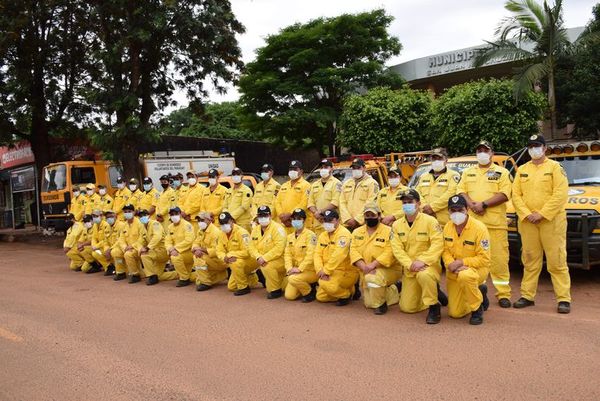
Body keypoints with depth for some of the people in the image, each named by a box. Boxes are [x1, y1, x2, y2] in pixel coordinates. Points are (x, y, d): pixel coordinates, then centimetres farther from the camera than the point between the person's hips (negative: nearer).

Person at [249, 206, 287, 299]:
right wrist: (258, 257, -16)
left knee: (267, 266, -30)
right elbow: (252, 247, 4)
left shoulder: (277, 228, -16)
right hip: (263, 261, 8)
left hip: (280, 259, -8)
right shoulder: (256, 229, 7)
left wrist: (265, 258, -28)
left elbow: (279, 248, -25)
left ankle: (276, 290, -11)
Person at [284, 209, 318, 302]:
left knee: (293, 279, -32)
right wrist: (289, 268, -10)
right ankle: (307, 286, 21)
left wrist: (299, 269, -24)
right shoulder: (290, 237, 11)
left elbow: (310, 255, -19)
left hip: (310, 271, -6)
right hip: (296, 271, 6)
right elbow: (287, 254, 6)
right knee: (289, 295, -6)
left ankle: (310, 292, -4)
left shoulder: (310, 235, -11)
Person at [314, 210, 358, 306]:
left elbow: (338, 255, -27)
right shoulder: (322, 235, 9)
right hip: (331, 273, 8)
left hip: (346, 272, -8)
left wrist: (325, 270, -24)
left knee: (325, 283, -31)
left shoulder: (343, 234, -16)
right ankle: (345, 290, 24)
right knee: (320, 297, 5)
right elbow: (318, 254, 2)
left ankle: (346, 295, -2)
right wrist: (320, 270, -15)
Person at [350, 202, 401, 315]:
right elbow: (354, 251, -4)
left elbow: (390, 253, -19)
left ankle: (380, 304, -9)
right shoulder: (357, 232, 6)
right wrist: (363, 266, -21)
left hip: (388, 270, -6)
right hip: (366, 273, 6)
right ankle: (391, 291, 33)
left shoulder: (388, 231, -9)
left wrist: (373, 265, -29)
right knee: (369, 304, 5)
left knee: (373, 277, -37)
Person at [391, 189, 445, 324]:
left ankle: (434, 307, -15)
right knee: (407, 307, 2)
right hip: (409, 270, 5)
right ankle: (434, 292, 28)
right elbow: (397, 249, -5)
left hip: (429, 265, -5)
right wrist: (410, 264, -20)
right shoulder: (397, 225, 3)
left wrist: (422, 261, -28)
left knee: (424, 275, -41)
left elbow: (437, 245, -17)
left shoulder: (430, 221, -9)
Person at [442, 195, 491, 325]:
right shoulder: (448, 227, -1)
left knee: (465, 276, -43)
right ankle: (479, 292, 32)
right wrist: (451, 264, -19)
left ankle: (477, 308, -14)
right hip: (454, 273, 5)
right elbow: (445, 251, 2)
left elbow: (484, 259, -19)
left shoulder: (479, 227, -18)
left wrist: (461, 262, -25)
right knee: (455, 313, 4)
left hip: (476, 267, -5)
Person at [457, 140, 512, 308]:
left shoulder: (502, 172, 8)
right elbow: (461, 191, 8)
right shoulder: (468, 173, 19)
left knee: (499, 259, -4)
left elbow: (504, 195, -4)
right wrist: (472, 205, -10)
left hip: (495, 223, -2)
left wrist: (484, 204, -14)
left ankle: (503, 294, 3)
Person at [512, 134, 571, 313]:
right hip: (527, 222, 4)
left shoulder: (555, 167, 1)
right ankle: (527, 296, 16)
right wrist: (527, 214, -8)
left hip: (551, 221, -4)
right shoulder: (522, 170, 14)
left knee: (557, 261, -3)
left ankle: (564, 299, 3)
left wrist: (542, 214, -15)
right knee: (530, 261, 9)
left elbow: (560, 194, -10)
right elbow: (516, 195, 7)